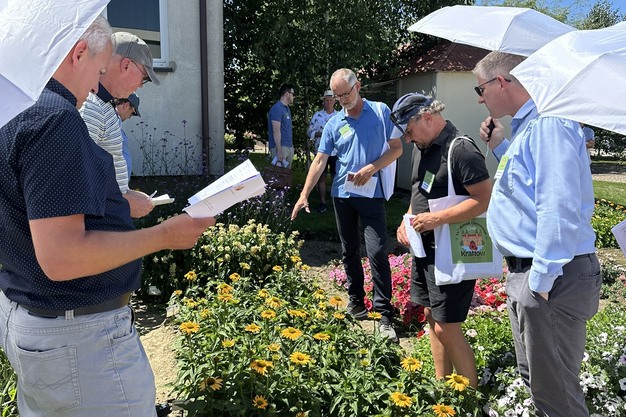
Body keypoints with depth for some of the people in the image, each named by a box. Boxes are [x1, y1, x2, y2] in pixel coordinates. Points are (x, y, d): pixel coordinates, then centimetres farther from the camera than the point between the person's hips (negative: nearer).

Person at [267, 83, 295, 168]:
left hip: (289, 147, 9)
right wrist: (279, 151, -22)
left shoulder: (287, 108, 18)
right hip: (281, 147, -9)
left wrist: (291, 146, 16)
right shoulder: (277, 108, -12)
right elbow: (276, 130, -18)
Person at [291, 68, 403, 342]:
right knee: (349, 252, 12)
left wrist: (371, 168, -14)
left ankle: (385, 316, -5)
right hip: (342, 195, 4)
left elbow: (396, 148, 0)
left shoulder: (381, 112, 0)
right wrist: (304, 195, -5)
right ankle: (356, 304, 27)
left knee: (377, 253, -10)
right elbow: (320, 161, 3)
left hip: (372, 194, -4)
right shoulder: (334, 124, 6)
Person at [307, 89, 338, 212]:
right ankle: (322, 202, 13)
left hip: (336, 151, 0)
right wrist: (320, 134, -17)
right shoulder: (317, 115, 2)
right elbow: (310, 132, 0)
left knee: (335, 176, 4)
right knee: (321, 177, 4)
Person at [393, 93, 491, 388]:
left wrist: (437, 219, -24)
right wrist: (407, 221, 6)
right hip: (424, 248, 9)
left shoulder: (461, 150, -18)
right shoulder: (421, 147, 10)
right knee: (431, 317, 15)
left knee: (447, 329, -4)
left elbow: (485, 200, -22)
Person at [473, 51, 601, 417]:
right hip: (525, 272, 10)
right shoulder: (527, 124, 13)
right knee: (534, 376, 23)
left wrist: (541, 279, -25)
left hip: (552, 278, -10)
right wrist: (500, 147, 18)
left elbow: (559, 209, -28)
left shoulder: (548, 123, -19)